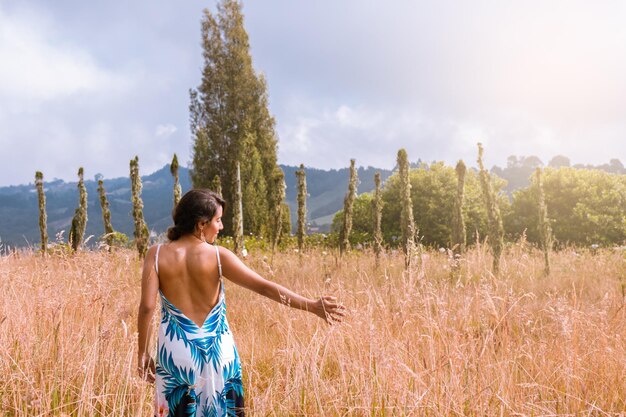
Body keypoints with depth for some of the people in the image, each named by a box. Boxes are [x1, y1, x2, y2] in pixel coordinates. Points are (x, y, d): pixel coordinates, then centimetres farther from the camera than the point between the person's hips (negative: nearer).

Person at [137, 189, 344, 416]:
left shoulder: (157, 255, -5)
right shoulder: (219, 256, -9)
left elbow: (147, 306, -10)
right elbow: (264, 287, -13)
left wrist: (143, 353, 0)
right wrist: (312, 305, -10)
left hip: (176, 353, 1)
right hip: (217, 351, -1)